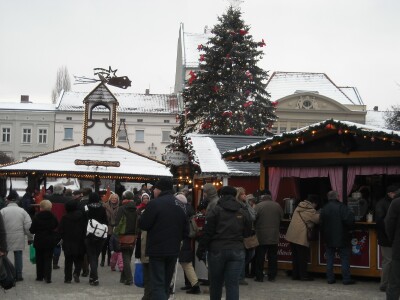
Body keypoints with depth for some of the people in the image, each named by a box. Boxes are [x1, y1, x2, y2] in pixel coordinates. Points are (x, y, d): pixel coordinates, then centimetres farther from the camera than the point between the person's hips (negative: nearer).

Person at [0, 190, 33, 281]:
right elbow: (28, 226, -3)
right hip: (19, 239, 1)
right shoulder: (22, 211, -2)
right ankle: (18, 275, 11)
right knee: (18, 256, 9)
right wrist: (30, 237, 6)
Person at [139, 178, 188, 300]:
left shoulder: (155, 203, -14)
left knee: (158, 285, -4)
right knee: (166, 284, 18)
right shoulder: (179, 205, 7)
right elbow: (185, 230, 10)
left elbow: (143, 224, -12)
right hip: (174, 250, 6)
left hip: (157, 250, -6)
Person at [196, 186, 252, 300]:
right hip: (237, 251, 2)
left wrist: (201, 251, -1)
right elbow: (247, 233, 11)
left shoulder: (215, 211, -3)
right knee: (233, 284, 1)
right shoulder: (243, 212, 7)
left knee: (216, 283, 14)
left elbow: (207, 233, -7)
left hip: (217, 250, -2)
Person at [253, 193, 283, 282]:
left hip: (261, 236, -3)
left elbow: (254, 219, -7)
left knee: (260, 257, 3)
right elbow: (281, 218, 9)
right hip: (274, 236, 3)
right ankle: (272, 276, 12)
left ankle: (259, 276, 5)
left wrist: (256, 228, 12)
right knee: (273, 257, 9)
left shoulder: (258, 206, -6)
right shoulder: (277, 206, 4)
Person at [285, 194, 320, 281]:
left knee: (295, 256, 13)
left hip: (292, 235, 8)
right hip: (301, 237, -8)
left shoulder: (299, 207, 13)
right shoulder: (310, 211, -11)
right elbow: (319, 219, -5)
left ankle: (295, 275, 18)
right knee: (303, 257, 2)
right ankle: (304, 276, 5)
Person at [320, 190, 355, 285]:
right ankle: (346, 279, 2)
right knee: (345, 258, 3)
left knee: (329, 259, 10)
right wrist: (349, 229, -2)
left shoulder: (324, 209, 5)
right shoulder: (341, 207, -13)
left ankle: (330, 278, 11)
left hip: (329, 238, 5)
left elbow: (321, 223, 8)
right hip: (342, 238, -5)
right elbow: (349, 219, -22)